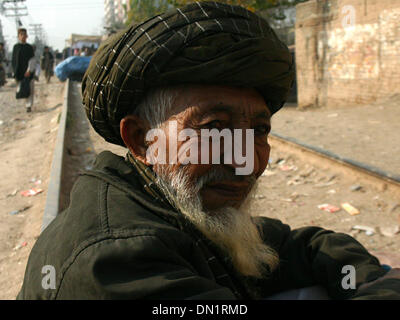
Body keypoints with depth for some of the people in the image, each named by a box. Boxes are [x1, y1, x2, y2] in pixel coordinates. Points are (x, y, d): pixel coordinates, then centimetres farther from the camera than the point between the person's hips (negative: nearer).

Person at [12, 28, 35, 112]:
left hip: (28, 72, -1)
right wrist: (15, 72, 1)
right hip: (19, 73, 1)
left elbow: (32, 61, -5)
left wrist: (29, 71, -17)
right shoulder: (16, 47, 5)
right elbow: (13, 60, 7)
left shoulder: (29, 47, 1)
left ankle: (29, 106, 3)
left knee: (30, 90, -3)